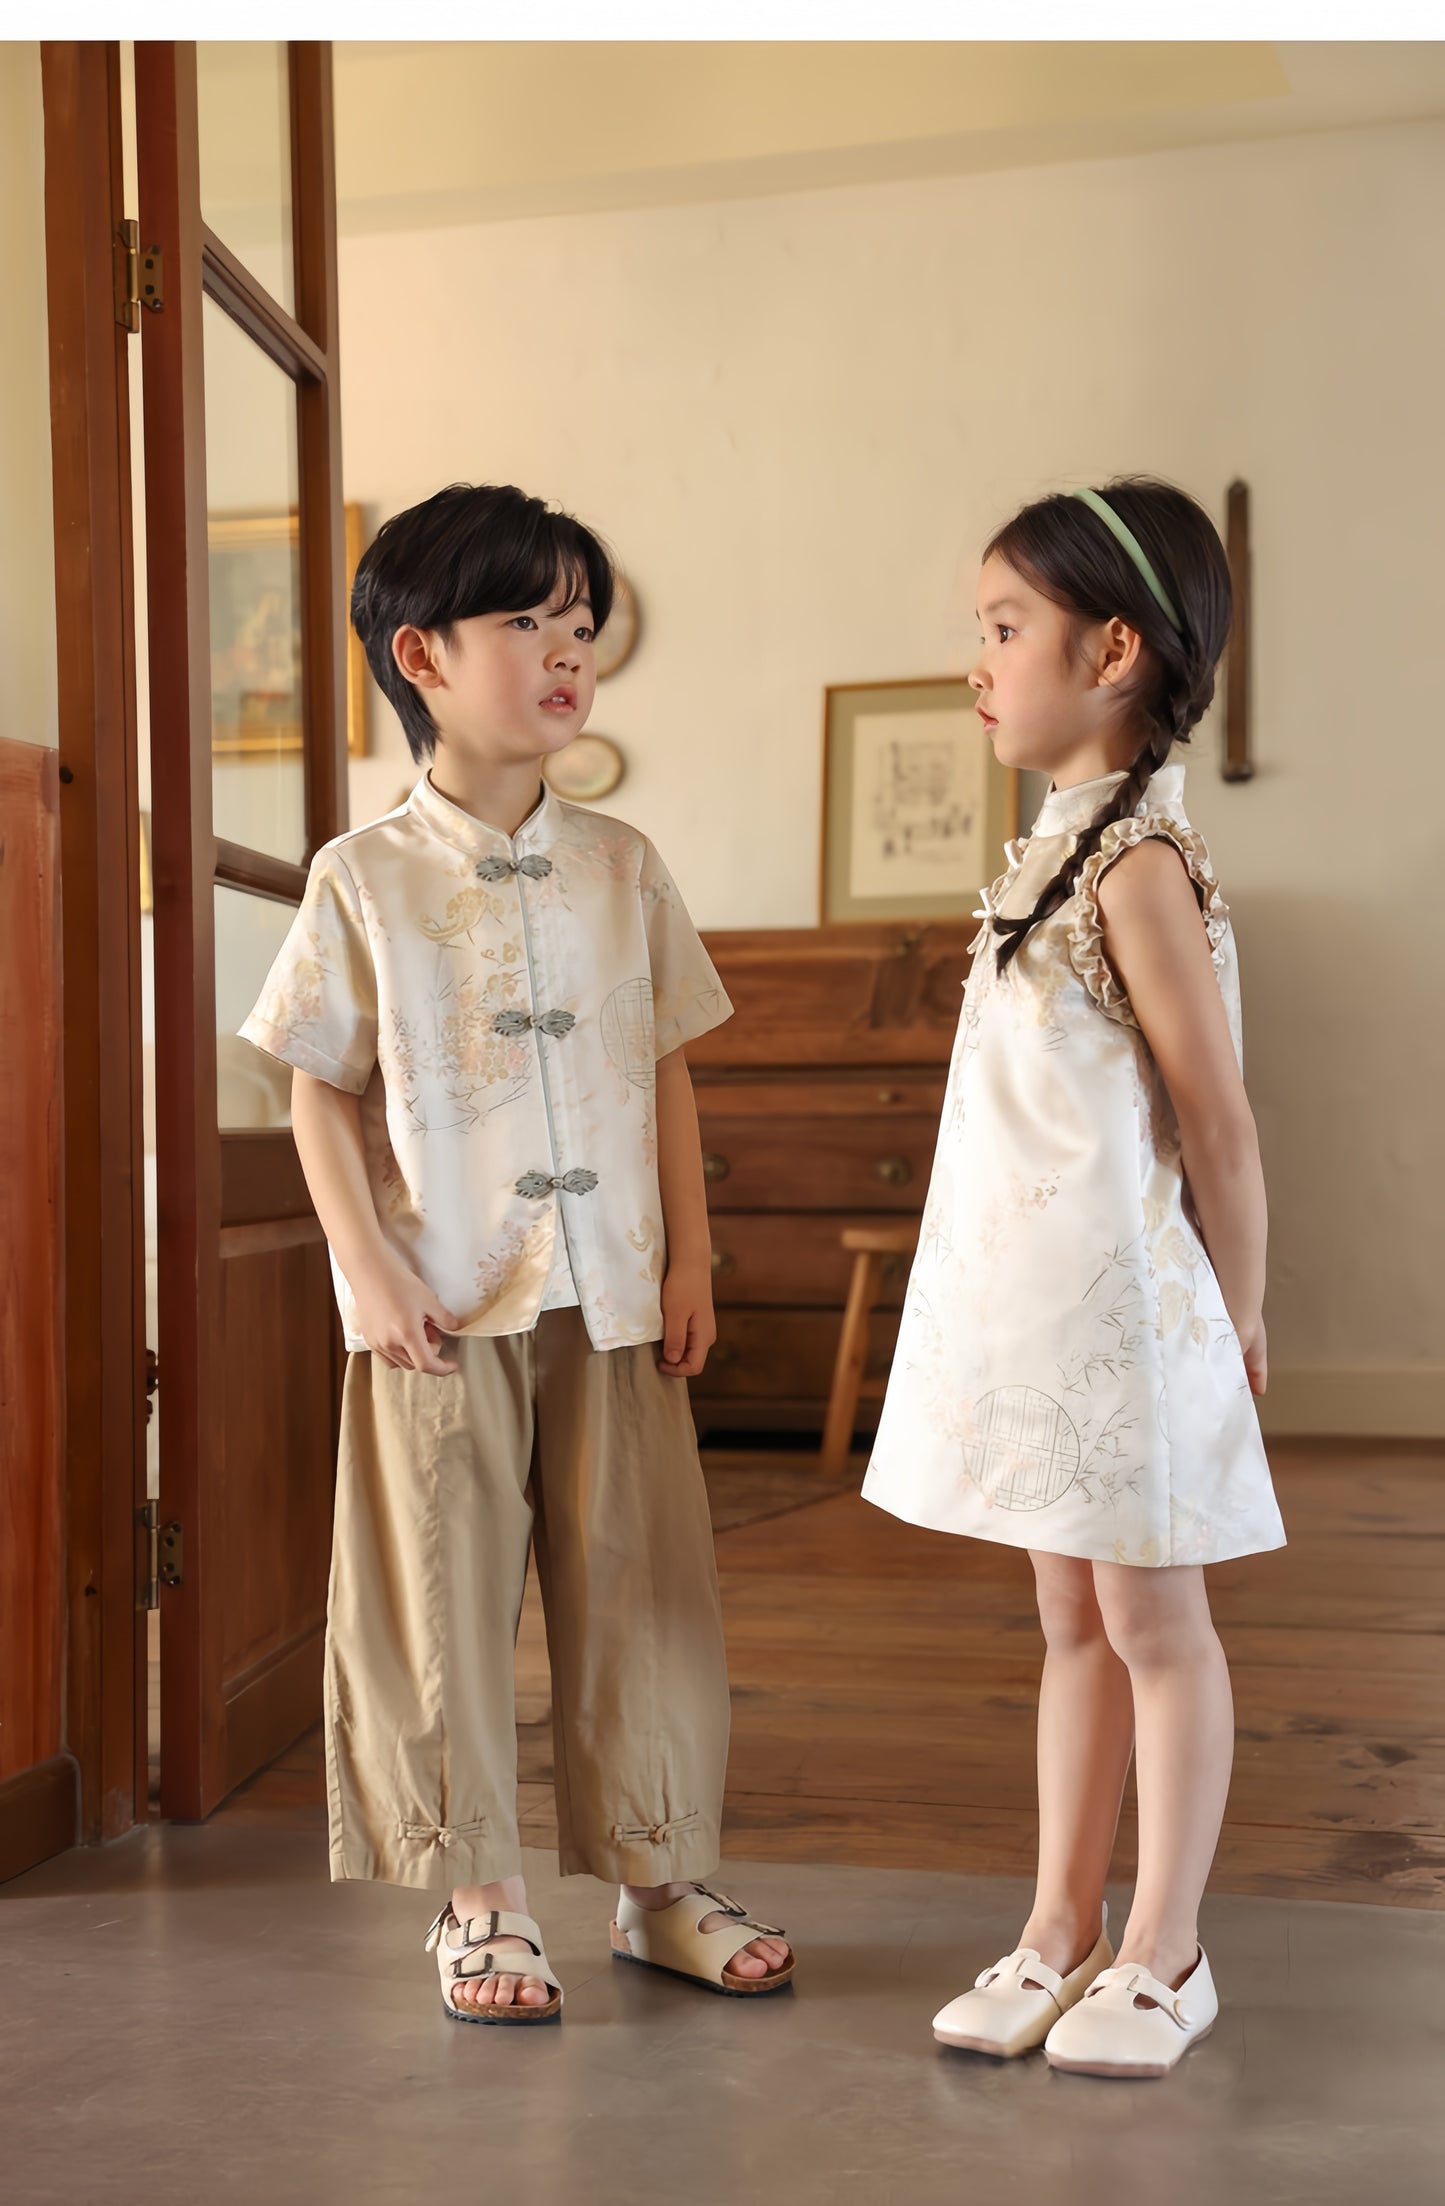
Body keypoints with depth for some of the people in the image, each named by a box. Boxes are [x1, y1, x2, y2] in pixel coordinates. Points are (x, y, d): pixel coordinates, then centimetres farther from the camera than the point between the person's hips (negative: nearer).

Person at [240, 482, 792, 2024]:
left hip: (612, 1299, 3)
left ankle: (660, 1878, 24)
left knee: (637, 1584, 9)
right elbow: (320, 1091, -2)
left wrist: (691, 1257, 4)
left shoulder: (621, 868, 7)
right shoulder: (364, 879, -3)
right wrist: (369, 1273, -9)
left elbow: (667, 1074, 9)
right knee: (448, 1595, 4)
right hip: (443, 1307, -3)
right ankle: (478, 1898, 19)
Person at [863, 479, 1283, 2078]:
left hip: (1117, 1308, -8)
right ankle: (1062, 1931, 27)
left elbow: (1217, 1121, -14)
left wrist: (1235, 1321, -5)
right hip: (1030, 1304, 8)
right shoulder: (1064, 844, 10)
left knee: (1153, 1622, 5)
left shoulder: (1140, 862, -16)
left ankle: (1162, 1957, 20)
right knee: (1071, 1617, 15)